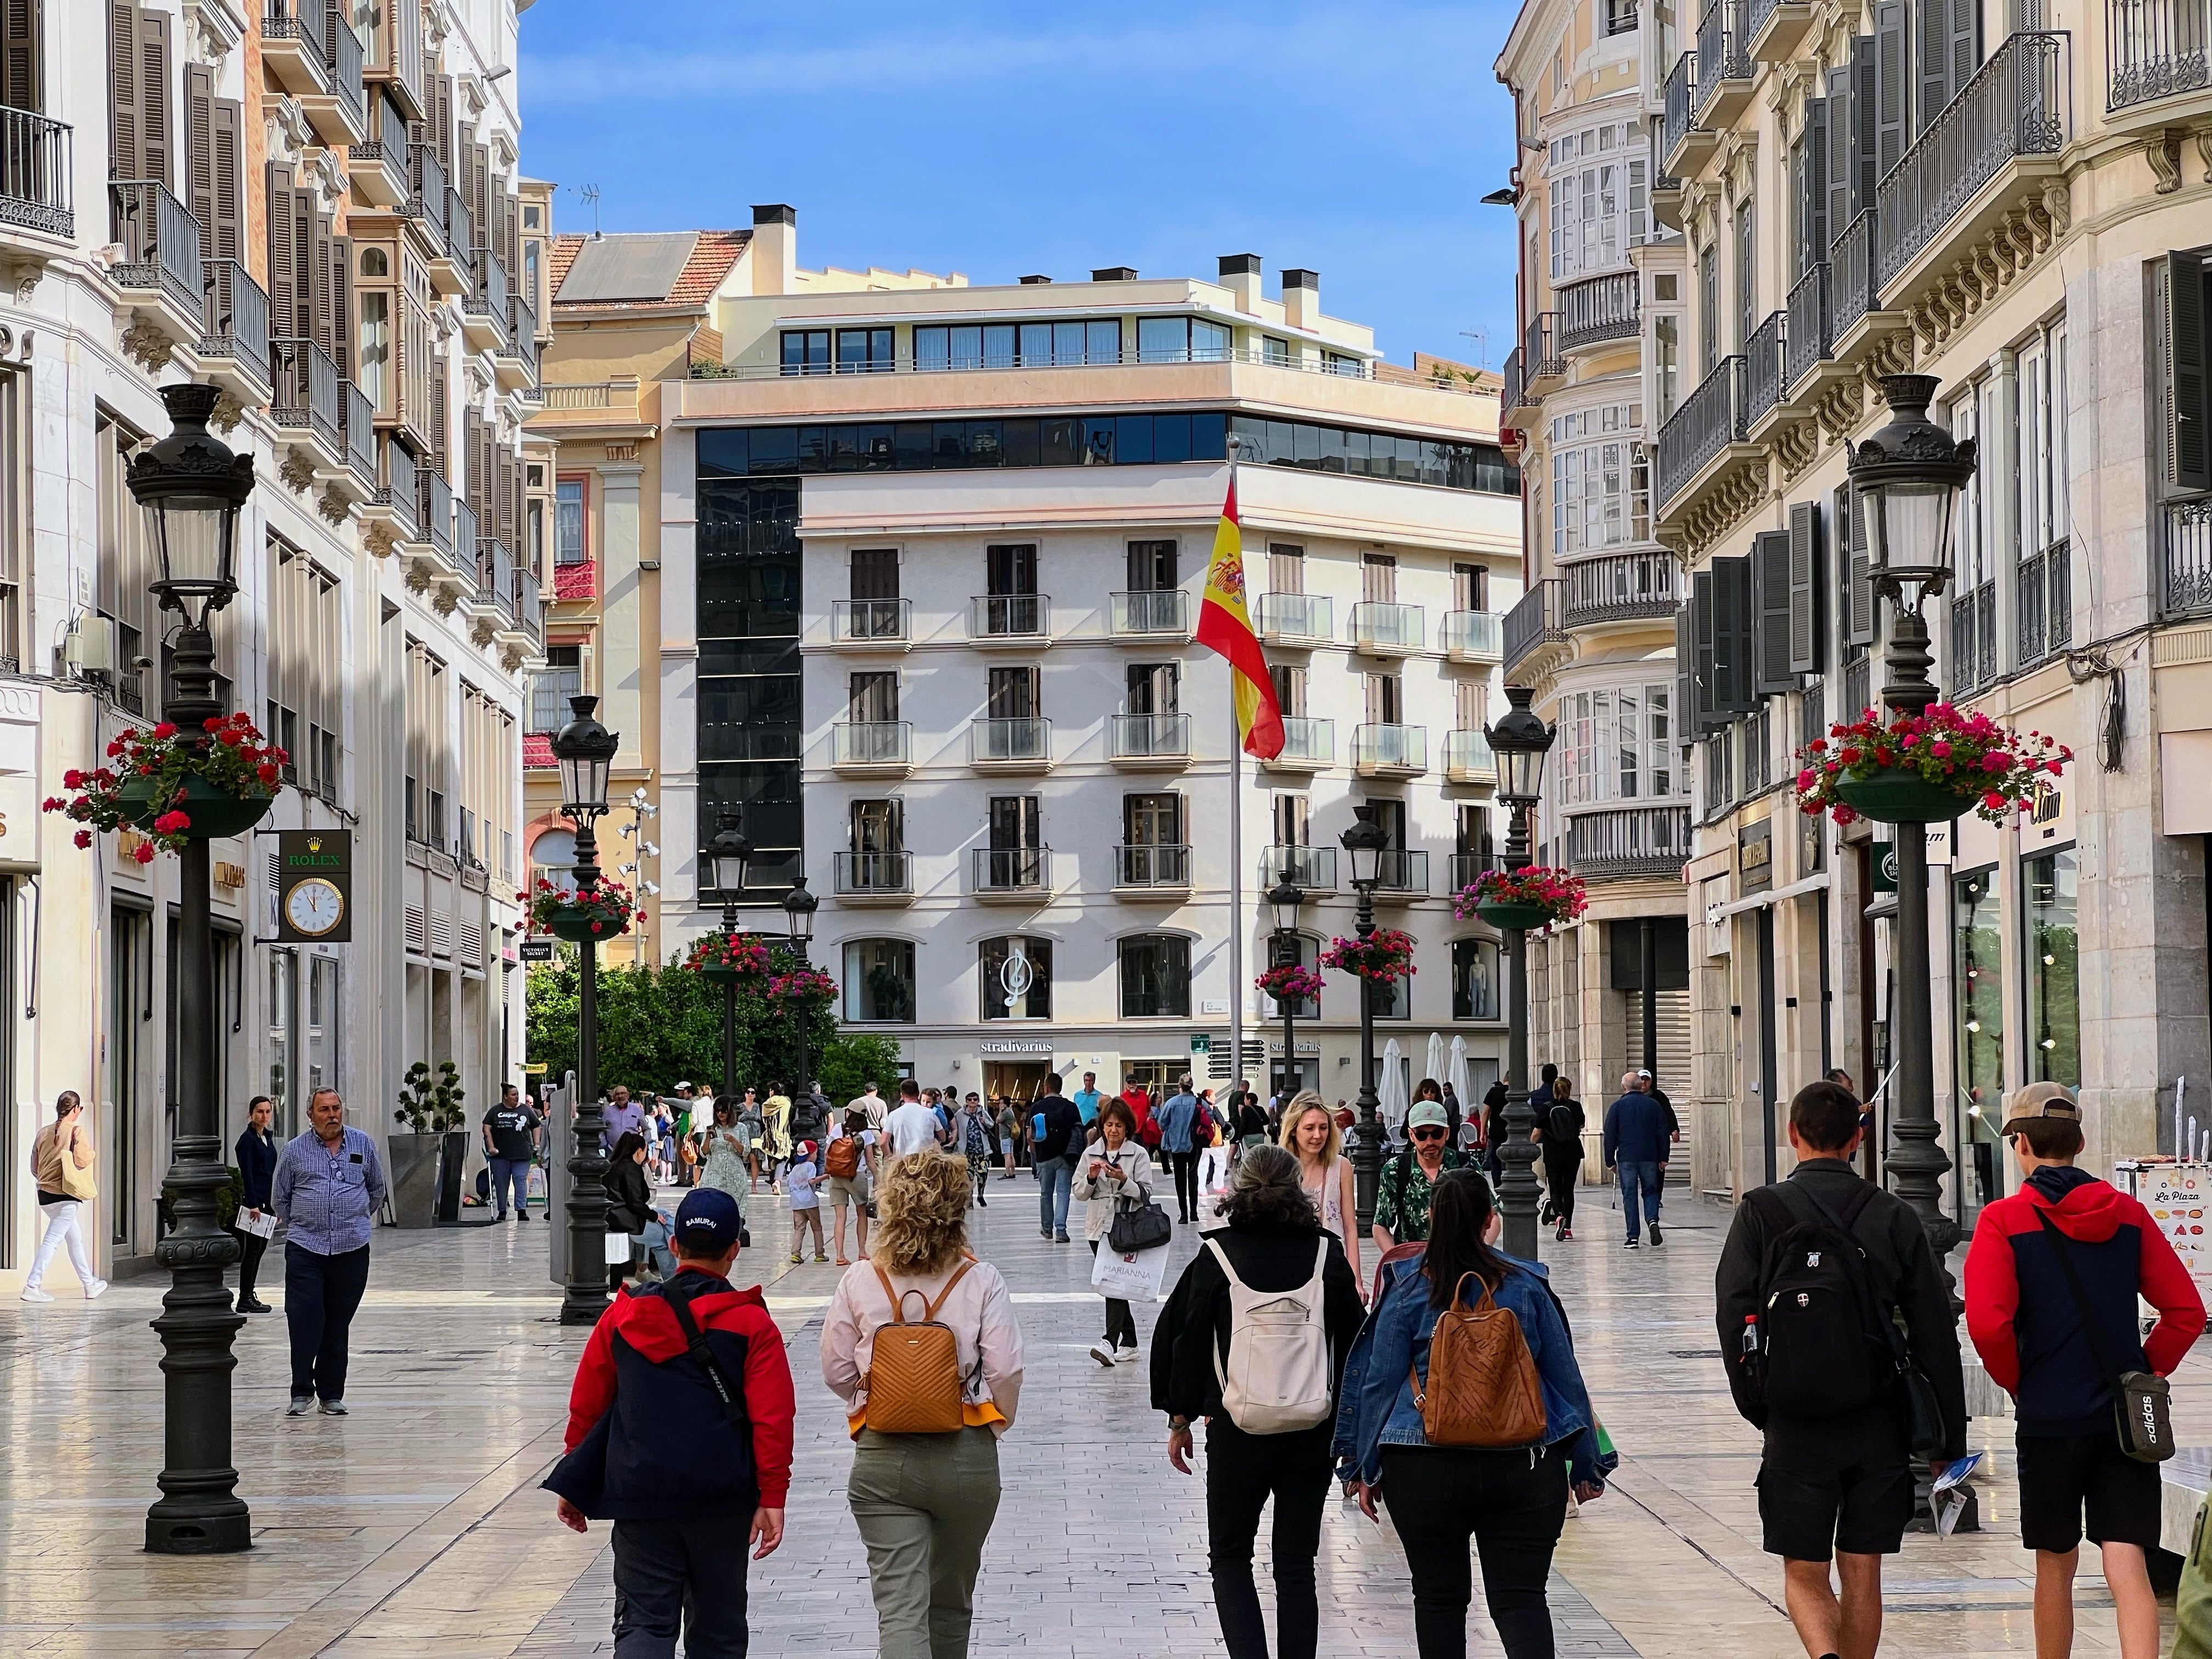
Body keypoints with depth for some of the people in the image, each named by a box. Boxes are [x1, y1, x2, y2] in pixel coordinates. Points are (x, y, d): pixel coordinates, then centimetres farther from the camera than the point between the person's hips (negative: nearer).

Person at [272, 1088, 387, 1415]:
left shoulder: (363, 1146, 9)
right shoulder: (294, 1150, 4)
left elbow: (378, 1190, 23)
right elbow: (279, 1198, 15)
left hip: (352, 1249, 1)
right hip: (305, 1249, -1)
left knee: (338, 1325, 5)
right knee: (303, 1320, -11)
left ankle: (332, 1394, 11)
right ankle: (301, 1392, -4)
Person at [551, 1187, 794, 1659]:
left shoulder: (623, 1315, 3)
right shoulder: (752, 1324, -4)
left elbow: (586, 1406, 9)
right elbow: (772, 1419, -8)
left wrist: (572, 1486, 18)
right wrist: (772, 1498, -5)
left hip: (639, 1496, 1)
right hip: (722, 1502, -1)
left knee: (643, 1621, 2)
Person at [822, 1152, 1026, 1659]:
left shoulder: (859, 1283, -5)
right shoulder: (981, 1281, -7)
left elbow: (837, 1371, 1)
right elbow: (1007, 1373, -10)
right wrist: (994, 1424, 10)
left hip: (882, 1460, -1)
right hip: (967, 1459, 1)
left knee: (899, 1607, -4)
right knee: (951, 1602, 21)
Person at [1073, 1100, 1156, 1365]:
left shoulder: (1138, 1154, -1)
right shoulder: (1091, 1153, 10)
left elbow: (1144, 1194, -5)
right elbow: (1079, 1192, 8)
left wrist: (1123, 1180, -21)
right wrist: (1091, 1178, -12)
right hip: (1098, 1228, 5)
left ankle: (1110, 1341, -26)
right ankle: (1129, 1343, 18)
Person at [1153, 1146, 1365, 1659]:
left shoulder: (1217, 1257, -6)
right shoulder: (1328, 1256, -1)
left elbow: (1182, 1340, -2)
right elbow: (1354, 1342, 5)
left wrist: (1180, 1421, 7)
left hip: (1236, 1430, -2)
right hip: (1313, 1432, 2)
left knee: (1229, 1557, 12)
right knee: (1297, 1564, 12)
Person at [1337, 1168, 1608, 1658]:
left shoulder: (1407, 1288, -3)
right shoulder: (1527, 1285, 2)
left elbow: (1379, 1381, -1)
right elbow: (1566, 1378, 6)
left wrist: (1365, 1469, 8)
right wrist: (1586, 1466, 15)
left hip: (1425, 1471, -1)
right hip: (1524, 1467, 1)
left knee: (1438, 1597, 13)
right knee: (1521, 1597, -1)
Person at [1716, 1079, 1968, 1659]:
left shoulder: (1760, 1213, -4)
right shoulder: (1895, 1218, 2)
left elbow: (1734, 1318, -7)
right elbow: (1936, 1333, 2)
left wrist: (1758, 1409, 5)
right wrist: (1949, 1436, 7)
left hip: (1797, 1426, -2)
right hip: (1879, 1425, 2)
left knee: (1804, 1574, 4)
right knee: (1862, 1575, 12)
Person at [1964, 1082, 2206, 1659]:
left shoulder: (2004, 1220, -6)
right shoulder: (2128, 1214, 5)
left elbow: (1988, 1323, -17)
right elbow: (2187, 1312, 2)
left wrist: (2017, 1383, 0)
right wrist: (2146, 1374, 11)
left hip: (2049, 1418, -2)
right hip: (2128, 1421, 2)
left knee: (2055, 1566, 15)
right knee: (2128, 1569, -5)